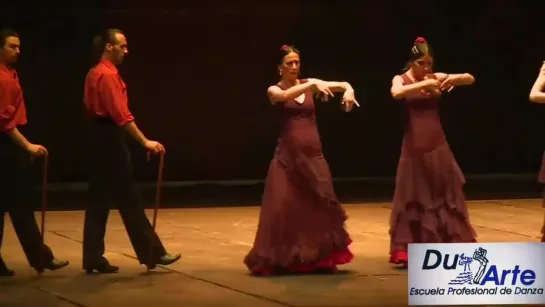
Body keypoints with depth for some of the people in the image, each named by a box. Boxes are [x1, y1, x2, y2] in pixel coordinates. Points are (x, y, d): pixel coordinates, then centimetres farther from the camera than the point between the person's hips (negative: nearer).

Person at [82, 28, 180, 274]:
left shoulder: (95, 73, 15)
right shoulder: (108, 75, -15)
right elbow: (121, 115, -22)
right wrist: (145, 141, -24)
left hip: (98, 137, 10)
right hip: (110, 138, -10)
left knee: (100, 201, 8)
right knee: (128, 200, -5)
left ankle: (94, 258, 8)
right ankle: (151, 254, 0)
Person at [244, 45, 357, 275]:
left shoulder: (308, 84, 8)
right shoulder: (274, 90, 0)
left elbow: (343, 84, 1)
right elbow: (285, 96, -24)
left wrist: (349, 91, -22)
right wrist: (312, 85, -36)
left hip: (313, 153, 3)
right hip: (288, 155, -3)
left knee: (319, 207, 2)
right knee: (285, 207, -5)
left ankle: (320, 259, 13)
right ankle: (280, 260, 5)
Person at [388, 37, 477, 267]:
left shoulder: (437, 77, 5)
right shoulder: (401, 80, -2)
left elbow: (471, 79, 2)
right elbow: (397, 93, -26)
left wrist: (457, 78, -18)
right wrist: (424, 84, -31)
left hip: (437, 145, 3)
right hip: (414, 146, -3)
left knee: (445, 194, 8)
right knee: (414, 198, 1)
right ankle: (411, 252, 8)